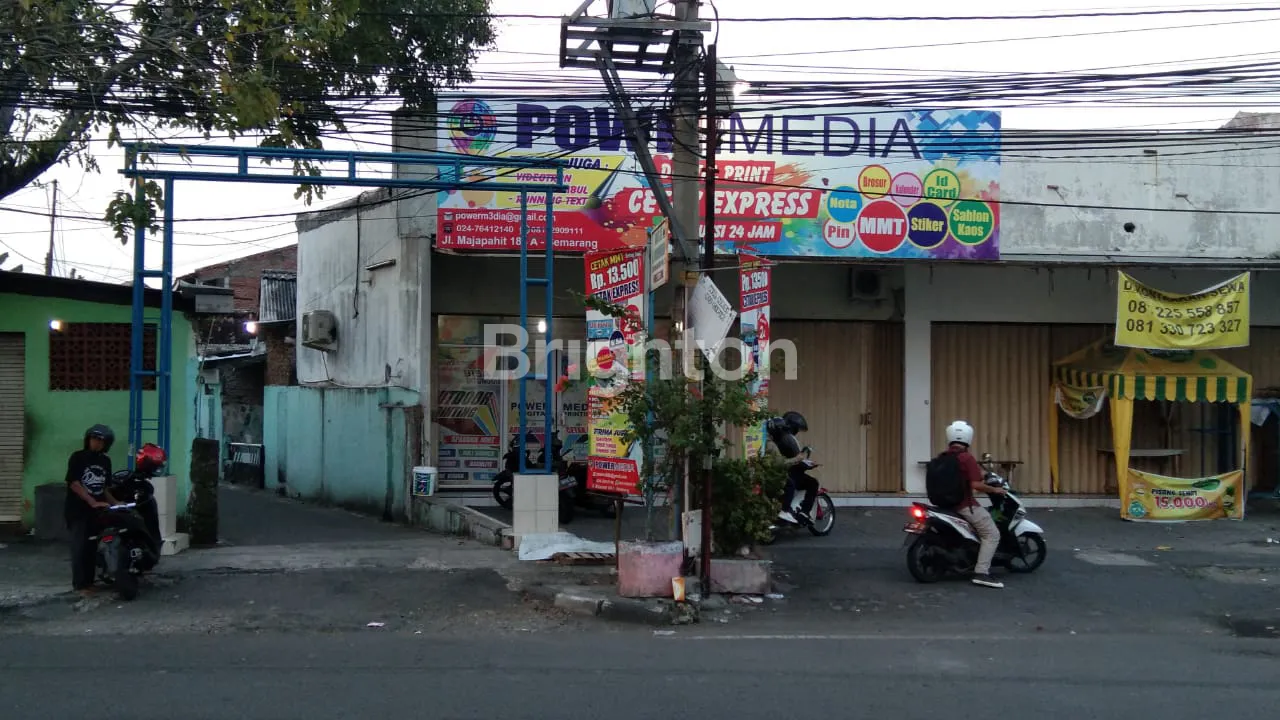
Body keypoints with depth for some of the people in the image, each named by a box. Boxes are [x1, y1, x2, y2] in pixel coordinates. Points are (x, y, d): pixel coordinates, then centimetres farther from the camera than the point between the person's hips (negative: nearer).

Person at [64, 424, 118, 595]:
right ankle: (80, 584, -6)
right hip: (78, 509, -5)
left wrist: (114, 503, 6)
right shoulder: (77, 457, -5)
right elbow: (73, 483, -13)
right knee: (80, 546, -8)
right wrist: (93, 502, -19)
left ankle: (89, 581, 12)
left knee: (94, 546, 5)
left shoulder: (105, 461, 11)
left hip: (98, 509, 5)